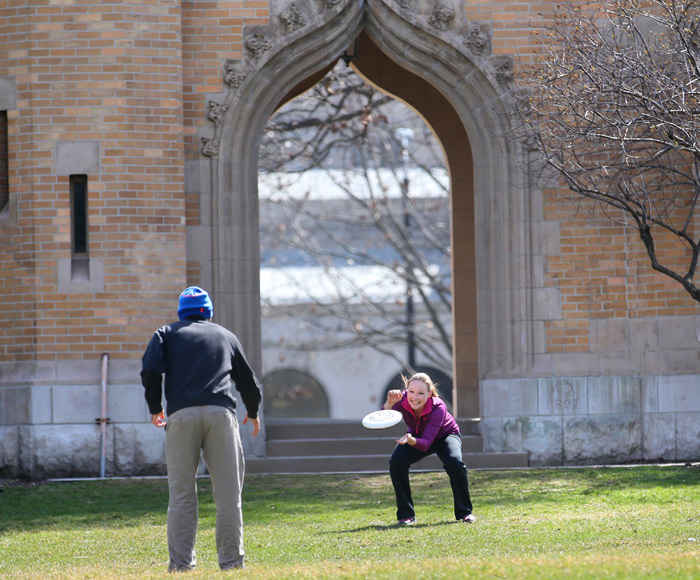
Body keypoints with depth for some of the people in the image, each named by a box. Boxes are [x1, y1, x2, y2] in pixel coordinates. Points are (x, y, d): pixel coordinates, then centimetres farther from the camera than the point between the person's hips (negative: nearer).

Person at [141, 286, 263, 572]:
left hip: (181, 415, -1)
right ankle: (230, 559, 1)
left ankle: (181, 561, -5)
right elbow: (247, 379, 27)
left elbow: (151, 369, 1)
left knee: (181, 493, 1)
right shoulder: (226, 336, 23)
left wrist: (155, 409, 13)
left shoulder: (166, 334, 18)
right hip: (221, 413, 1)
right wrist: (253, 412, 44)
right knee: (228, 492, 2)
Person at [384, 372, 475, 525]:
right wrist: (389, 404, -57)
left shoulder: (438, 408, -37)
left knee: (454, 463, -32)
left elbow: (426, 444, -45)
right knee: (396, 462, -23)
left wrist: (412, 441, -66)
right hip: (417, 436, 3)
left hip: (445, 436, -3)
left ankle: (464, 511, -11)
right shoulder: (403, 400, -29)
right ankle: (406, 514, -9)